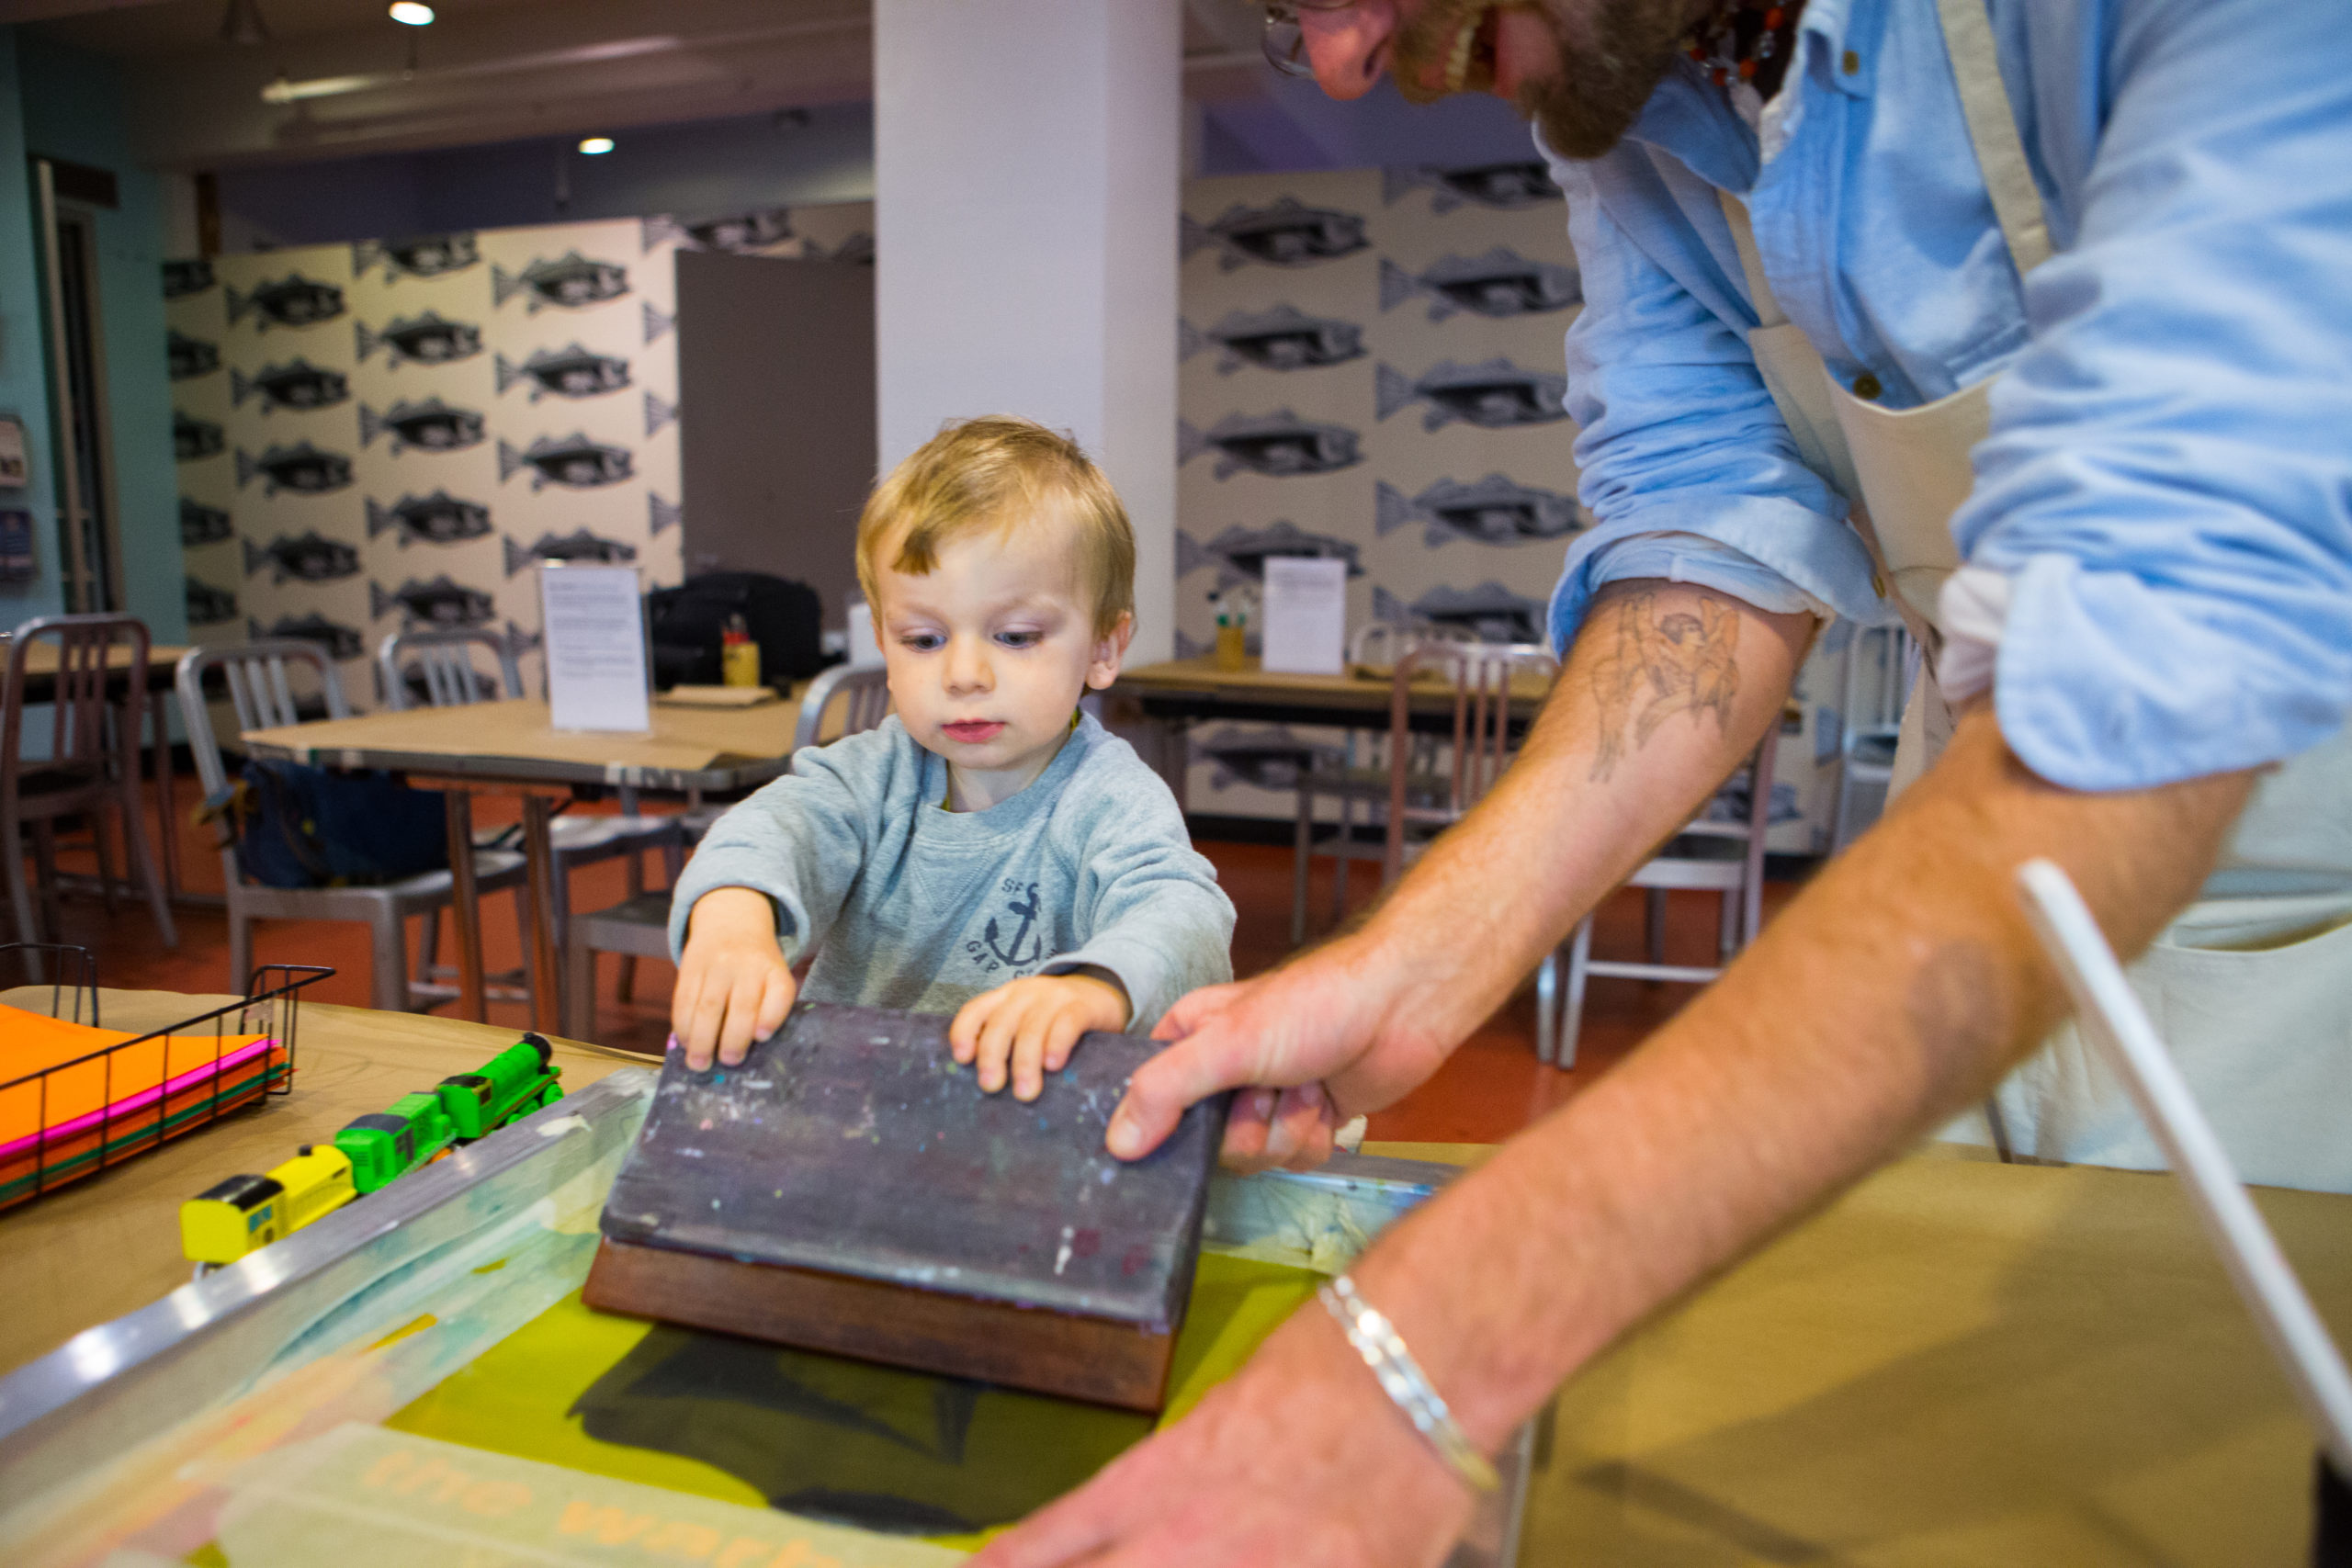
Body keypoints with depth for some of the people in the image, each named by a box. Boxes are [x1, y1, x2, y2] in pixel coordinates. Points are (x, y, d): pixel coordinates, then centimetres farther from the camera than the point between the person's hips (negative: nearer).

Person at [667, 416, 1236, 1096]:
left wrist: (1094, 989, -49)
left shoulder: (1108, 803, -10)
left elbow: (1182, 913, -27)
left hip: (1038, 1124, -2)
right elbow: (780, 822, -15)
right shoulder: (874, 773, 3)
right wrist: (732, 917, -38)